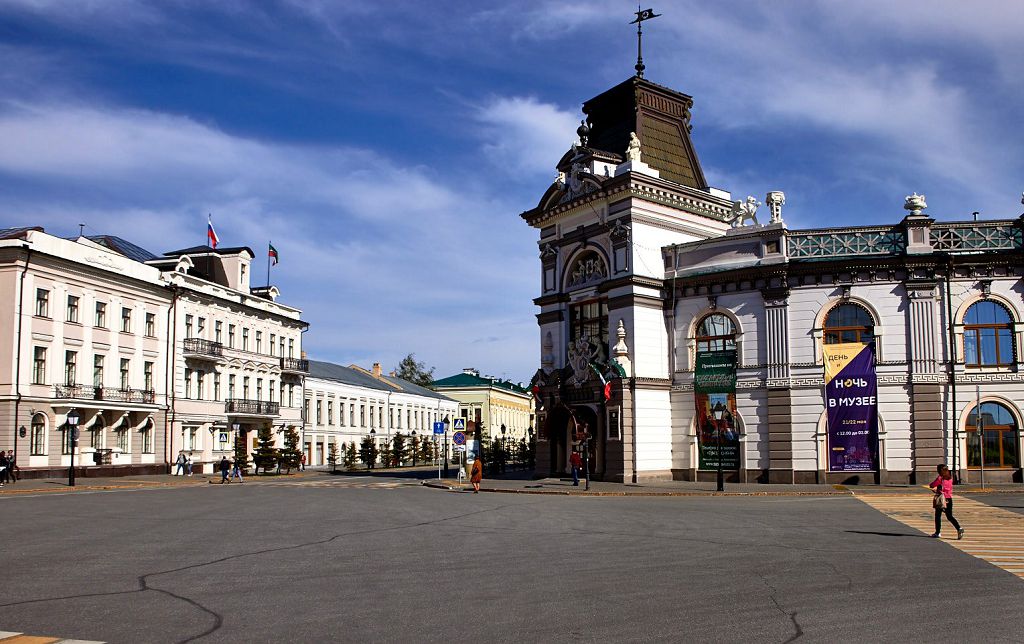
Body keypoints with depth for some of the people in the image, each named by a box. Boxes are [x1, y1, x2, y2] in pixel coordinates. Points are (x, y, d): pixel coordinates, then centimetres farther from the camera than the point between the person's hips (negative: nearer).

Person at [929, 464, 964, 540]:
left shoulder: (940, 478, -13)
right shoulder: (950, 478, 7)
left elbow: (931, 485, -14)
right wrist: (937, 489, 16)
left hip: (941, 499, -5)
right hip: (949, 499, 5)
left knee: (938, 516, 8)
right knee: (950, 516, 10)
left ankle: (938, 532, 12)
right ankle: (959, 528, -10)